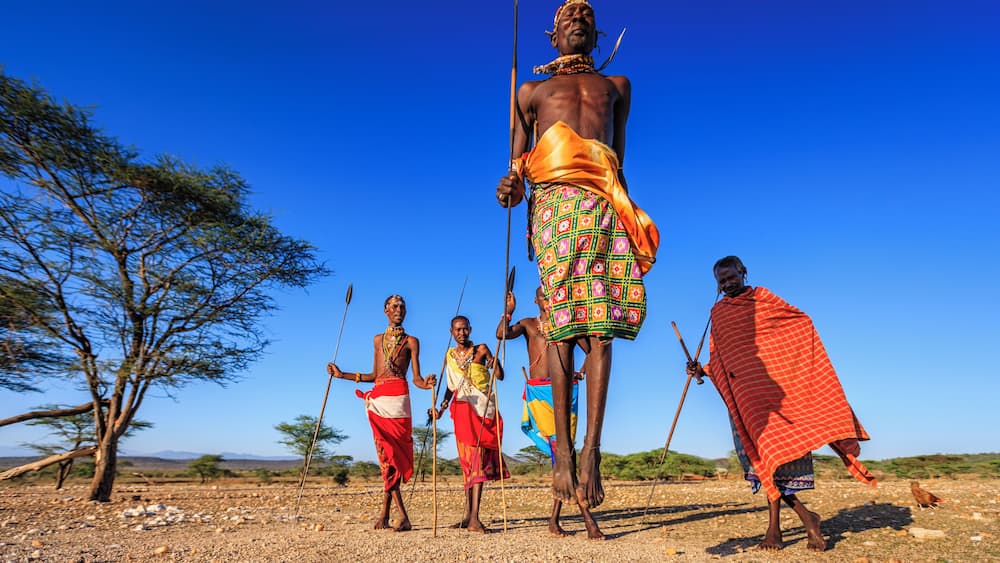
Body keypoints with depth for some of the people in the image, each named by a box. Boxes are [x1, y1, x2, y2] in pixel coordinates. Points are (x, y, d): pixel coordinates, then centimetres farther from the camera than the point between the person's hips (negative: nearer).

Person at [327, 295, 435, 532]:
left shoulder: (411, 341, 7)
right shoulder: (378, 339, 20)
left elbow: (416, 378, 1)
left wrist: (426, 384, -22)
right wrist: (341, 374, 21)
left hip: (397, 397, -4)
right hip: (377, 399, 4)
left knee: (394, 455, -6)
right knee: (387, 455, 0)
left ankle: (384, 514, 2)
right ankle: (402, 516, 3)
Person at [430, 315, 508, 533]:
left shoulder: (480, 350, 0)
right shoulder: (450, 355, 13)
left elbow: (500, 376, -10)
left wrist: (492, 358, -28)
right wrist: (441, 408, 8)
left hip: (484, 410, -3)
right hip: (463, 411, 4)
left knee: (477, 460, -9)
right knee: (468, 461, 5)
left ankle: (474, 518, -11)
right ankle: (468, 515, 11)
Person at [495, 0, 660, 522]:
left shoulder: (616, 85, 32)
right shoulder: (532, 90, 28)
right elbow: (518, 159, 18)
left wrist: (626, 206, 11)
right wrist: (512, 186, -5)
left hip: (606, 202, 1)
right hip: (554, 199, -1)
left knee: (601, 323, -13)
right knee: (561, 323, -12)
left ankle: (591, 450, -15)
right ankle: (563, 448, -8)